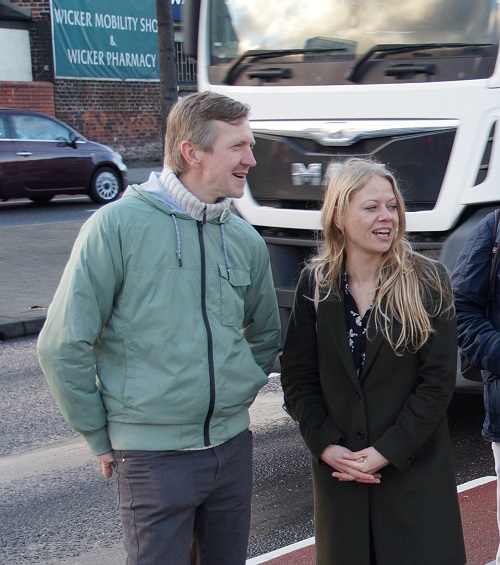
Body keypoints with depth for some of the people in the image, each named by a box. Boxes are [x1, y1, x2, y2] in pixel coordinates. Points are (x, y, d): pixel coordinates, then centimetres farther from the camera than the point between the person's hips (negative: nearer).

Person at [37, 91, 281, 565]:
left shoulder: (246, 240, 4)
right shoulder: (118, 224, -12)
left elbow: (265, 335, 21)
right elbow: (63, 346, -11)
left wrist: (237, 396, 12)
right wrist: (102, 437, -5)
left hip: (232, 448, 6)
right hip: (153, 455, -5)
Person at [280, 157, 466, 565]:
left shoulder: (428, 282, -7)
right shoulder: (315, 284, 0)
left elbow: (439, 381, -10)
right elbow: (297, 377, 3)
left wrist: (386, 452, -14)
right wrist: (326, 445, -9)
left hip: (415, 467, -2)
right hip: (338, 467, 2)